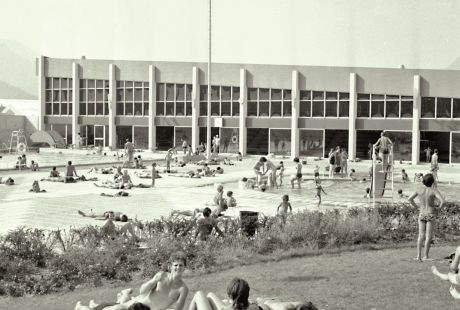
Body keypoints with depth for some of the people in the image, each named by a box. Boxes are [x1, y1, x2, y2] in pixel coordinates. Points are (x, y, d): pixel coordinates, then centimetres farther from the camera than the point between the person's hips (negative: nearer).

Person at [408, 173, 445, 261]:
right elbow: (442, 201, -22)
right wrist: (440, 207, -3)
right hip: (431, 215, -3)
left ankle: (418, 255, 5)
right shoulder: (434, 191, -11)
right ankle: (425, 256, 2)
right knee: (428, 236, 2)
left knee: (421, 236, 8)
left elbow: (409, 199, 2)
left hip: (421, 215, 3)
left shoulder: (419, 190, -1)